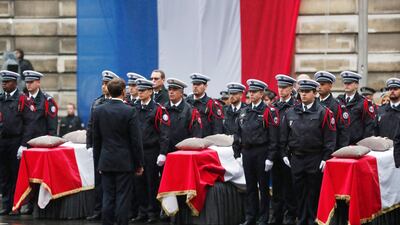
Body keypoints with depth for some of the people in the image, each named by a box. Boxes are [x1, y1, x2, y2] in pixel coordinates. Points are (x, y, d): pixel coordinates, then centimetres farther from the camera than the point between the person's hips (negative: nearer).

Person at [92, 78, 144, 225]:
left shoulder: (98, 111, 2)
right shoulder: (129, 111, -10)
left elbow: (96, 139, 7)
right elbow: (136, 141, -8)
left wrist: (98, 162, 15)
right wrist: (139, 164, 1)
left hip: (105, 162, 3)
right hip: (124, 162, -3)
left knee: (108, 197, 6)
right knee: (123, 198, -1)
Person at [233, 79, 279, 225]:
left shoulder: (268, 112, -7)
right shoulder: (243, 112, 11)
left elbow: (273, 138, -10)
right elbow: (238, 135, 15)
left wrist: (270, 158, -14)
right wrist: (237, 154, 9)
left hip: (261, 153, -5)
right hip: (247, 152, 6)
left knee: (263, 186, 2)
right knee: (250, 186, 10)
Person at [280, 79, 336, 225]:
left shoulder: (323, 113, -5)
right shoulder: (291, 113, 8)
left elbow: (330, 138, -7)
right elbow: (284, 135, 14)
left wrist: (325, 158, -12)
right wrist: (285, 154, 8)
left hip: (315, 159, -4)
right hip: (296, 158, 4)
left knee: (313, 192, 2)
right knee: (299, 191, 9)